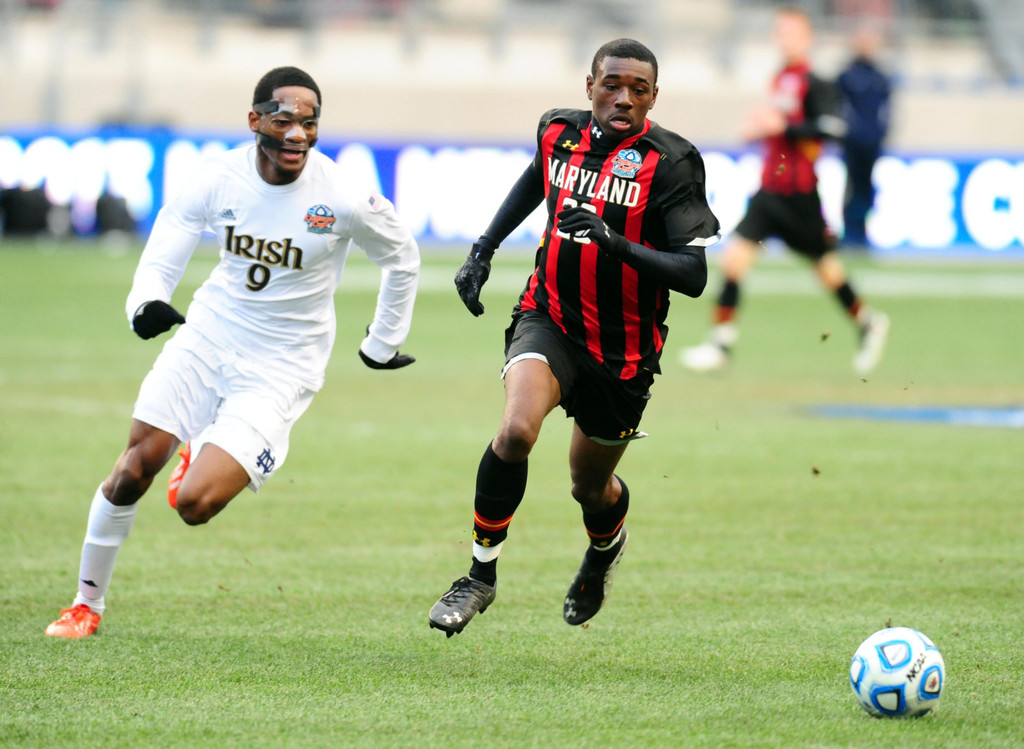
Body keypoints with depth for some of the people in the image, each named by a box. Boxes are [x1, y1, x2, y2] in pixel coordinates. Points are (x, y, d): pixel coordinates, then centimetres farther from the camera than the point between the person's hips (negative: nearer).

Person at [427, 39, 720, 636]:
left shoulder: (671, 161, -16)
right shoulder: (559, 132, -2)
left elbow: (693, 275, -22)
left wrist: (615, 242, -35)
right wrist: (483, 250, 18)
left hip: (623, 351, -1)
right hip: (549, 319, 1)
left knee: (591, 486, 14)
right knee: (516, 431, -27)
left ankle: (607, 544, 53)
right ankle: (481, 575, -9)